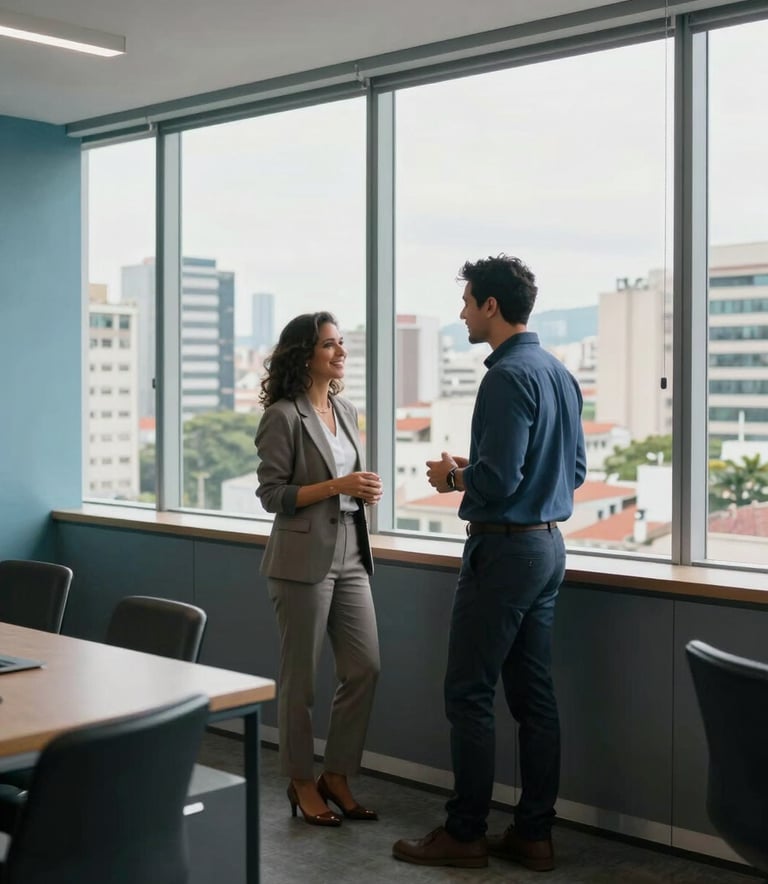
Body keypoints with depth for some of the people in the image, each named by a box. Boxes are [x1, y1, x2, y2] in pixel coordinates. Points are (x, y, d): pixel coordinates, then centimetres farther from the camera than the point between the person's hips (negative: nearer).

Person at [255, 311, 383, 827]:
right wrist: (338, 486, -18)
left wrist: (367, 491, -2)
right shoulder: (283, 416, -9)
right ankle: (302, 783, 19)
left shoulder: (346, 412, 12)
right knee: (300, 677, 3)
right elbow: (272, 494, -11)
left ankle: (337, 777, 19)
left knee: (365, 668, 4)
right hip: (303, 560, -7)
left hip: (351, 556, 7)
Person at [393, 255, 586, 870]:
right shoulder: (561, 374, 12)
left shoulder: (508, 377, -17)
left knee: (469, 694, 0)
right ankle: (534, 834, 17)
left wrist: (453, 477, -3)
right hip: (549, 544, 9)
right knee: (534, 695, 11)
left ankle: (464, 834, 8)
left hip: (504, 548, -9)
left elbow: (498, 479, -23)